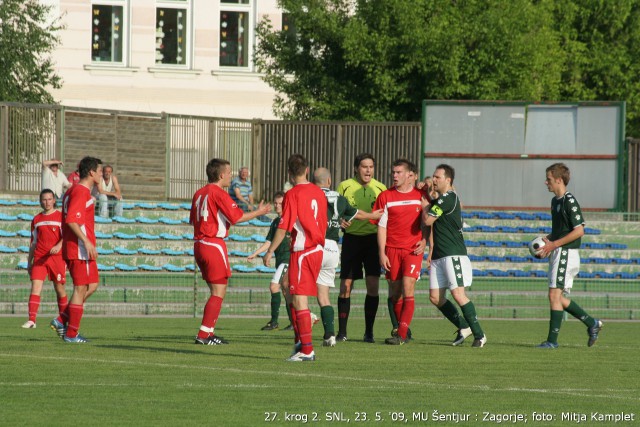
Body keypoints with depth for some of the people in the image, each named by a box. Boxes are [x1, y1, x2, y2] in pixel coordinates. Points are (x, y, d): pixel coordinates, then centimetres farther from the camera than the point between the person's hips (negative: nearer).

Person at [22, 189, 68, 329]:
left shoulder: (61, 217, 1)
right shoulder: (36, 219, 14)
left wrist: (59, 246, -30)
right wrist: (29, 262, 17)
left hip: (57, 257, -3)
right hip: (39, 258, 3)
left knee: (59, 288, 4)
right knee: (35, 286, -11)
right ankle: (31, 320, -17)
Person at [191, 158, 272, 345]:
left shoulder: (199, 194, 13)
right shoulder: (218, 193, -12)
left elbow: (193, 220, 18)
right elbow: (237, 217, -15)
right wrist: (259, 212, -2)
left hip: (199, 244, 9)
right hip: (214, 244, -9)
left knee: (217, 291, 16)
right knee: (218, 293, -4)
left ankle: (208, 333, 14)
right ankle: (204, 335, -9)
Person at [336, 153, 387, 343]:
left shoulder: (380, 188, 6)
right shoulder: (345, 186, 2)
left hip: (373, 239, 1)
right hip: (351, 239, -1)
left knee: (373, 286, -5)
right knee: (345, 286, -2)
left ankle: (369, 332, 4)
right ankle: (342, 331, 6)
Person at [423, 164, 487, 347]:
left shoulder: (448, 198, -12)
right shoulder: (442, 199, 18)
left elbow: (428, 220, -16)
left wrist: (426, 207, 4)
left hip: (453, 255, -10)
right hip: (439, 256, 10)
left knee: (458, 294, -14)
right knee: (435, 297, 5)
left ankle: (479, 334, -8)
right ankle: (464, 327, 16)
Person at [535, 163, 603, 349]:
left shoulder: (569, 201, -13)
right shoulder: (555, 201, 16)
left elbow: (579, 231, -18)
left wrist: (554, 244, -18)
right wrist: (547, 240, 9)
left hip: (566, 253, -10)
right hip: (557, 254, 10)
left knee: (554, 295, -10)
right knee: (559, 298, 11)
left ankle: (552, 340, -7)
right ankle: (591, 323, 21)